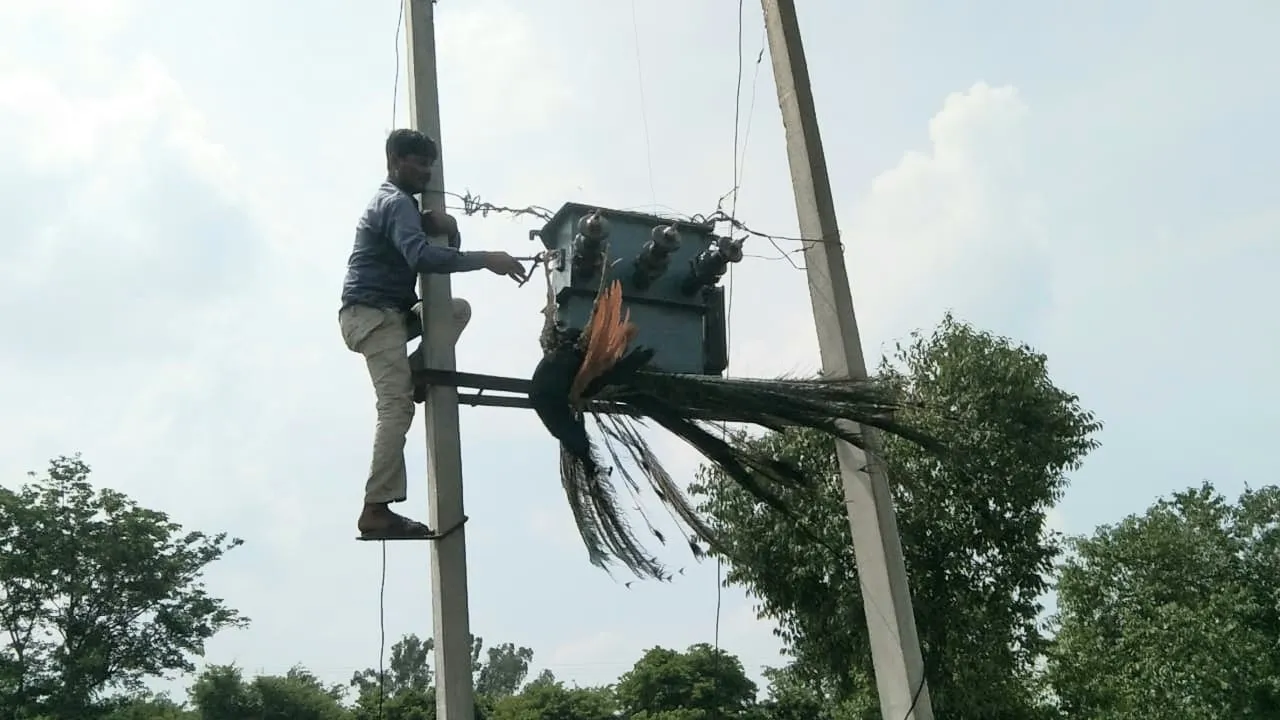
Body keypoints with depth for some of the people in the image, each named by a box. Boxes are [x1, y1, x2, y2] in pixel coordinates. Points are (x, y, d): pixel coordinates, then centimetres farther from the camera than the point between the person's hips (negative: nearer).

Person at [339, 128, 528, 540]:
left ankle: (417, 373, 2)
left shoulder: (392, 200, 22)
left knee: (458, 309, 11)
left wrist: (436, 221, -3)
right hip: (373, 314, -10)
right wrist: (485, 260, -32)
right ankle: (376, 511, -20)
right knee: (397, 406, -18)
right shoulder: (396, 202, -12)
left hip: (388, 311, 10)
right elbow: (421, 256, -30)